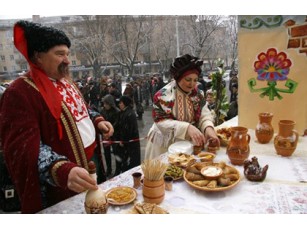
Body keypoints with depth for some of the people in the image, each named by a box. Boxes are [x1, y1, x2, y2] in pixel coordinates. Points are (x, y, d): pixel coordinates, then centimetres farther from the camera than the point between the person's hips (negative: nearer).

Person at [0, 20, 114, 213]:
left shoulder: (65, 82, 8)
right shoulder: (20, 93, -21)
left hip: (90, 161, 8)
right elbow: (23, 146, -29)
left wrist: (97, 120, 0)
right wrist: (63, 171, -44)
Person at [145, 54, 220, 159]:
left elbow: (204, 114, -5)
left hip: (187, 144, 5)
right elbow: (162, 122, -23)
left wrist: (208, 127, -27)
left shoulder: (197, 93, -3)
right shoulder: (163, 95, -20)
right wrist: (187, 127, -36)